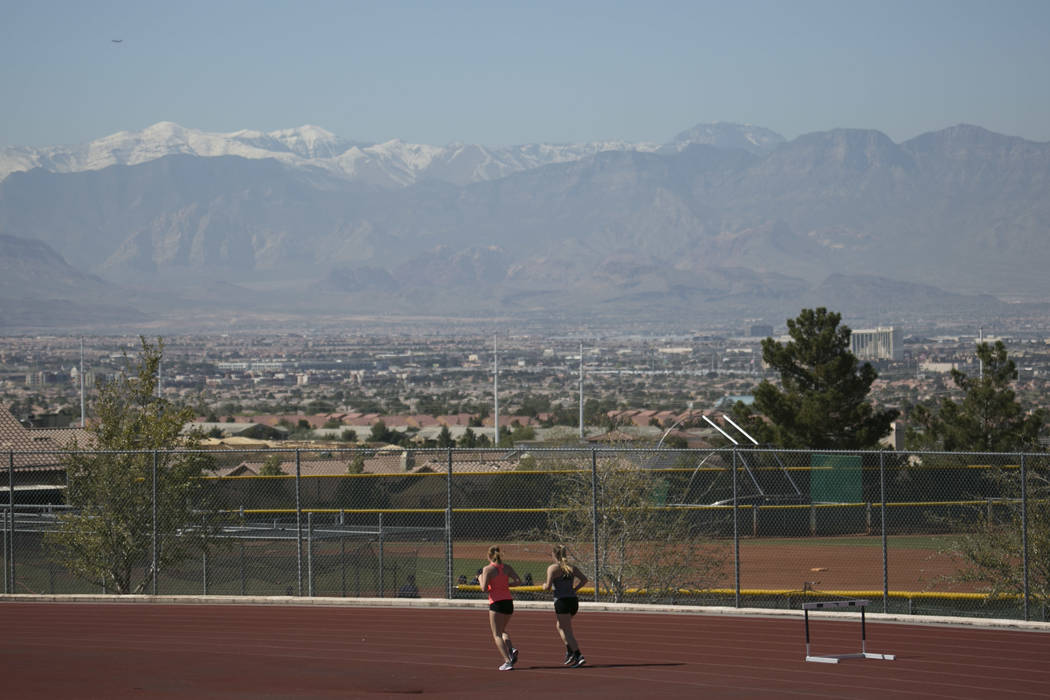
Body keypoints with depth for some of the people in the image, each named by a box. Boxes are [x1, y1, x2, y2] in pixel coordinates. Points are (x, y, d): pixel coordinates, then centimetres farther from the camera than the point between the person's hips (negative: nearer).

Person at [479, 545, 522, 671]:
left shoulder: (487, 569, -8)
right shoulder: (507, 568, 6)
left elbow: (484, 588, -13)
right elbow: (518, 581, -2)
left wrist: (480, 580, 7)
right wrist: (506, 584, 12)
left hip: (496, 603, -5)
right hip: (509, 602, 5)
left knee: (497, 635, -1)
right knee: (502, 631, 25)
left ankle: (507, 661, -15)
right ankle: (511, 649, -2)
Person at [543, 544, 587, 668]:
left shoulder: (552, 568, -5)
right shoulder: (571, 568, 12)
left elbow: (548, 587, -12)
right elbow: (584, 579, 4)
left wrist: (544, 585, 10)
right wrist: (574, 589, 10)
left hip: (562, 601, -7)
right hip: (573, 600, 7)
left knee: (567, 631, -4)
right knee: (559, 626, 25)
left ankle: (578, 656, -15)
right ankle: (570, 651, 14)